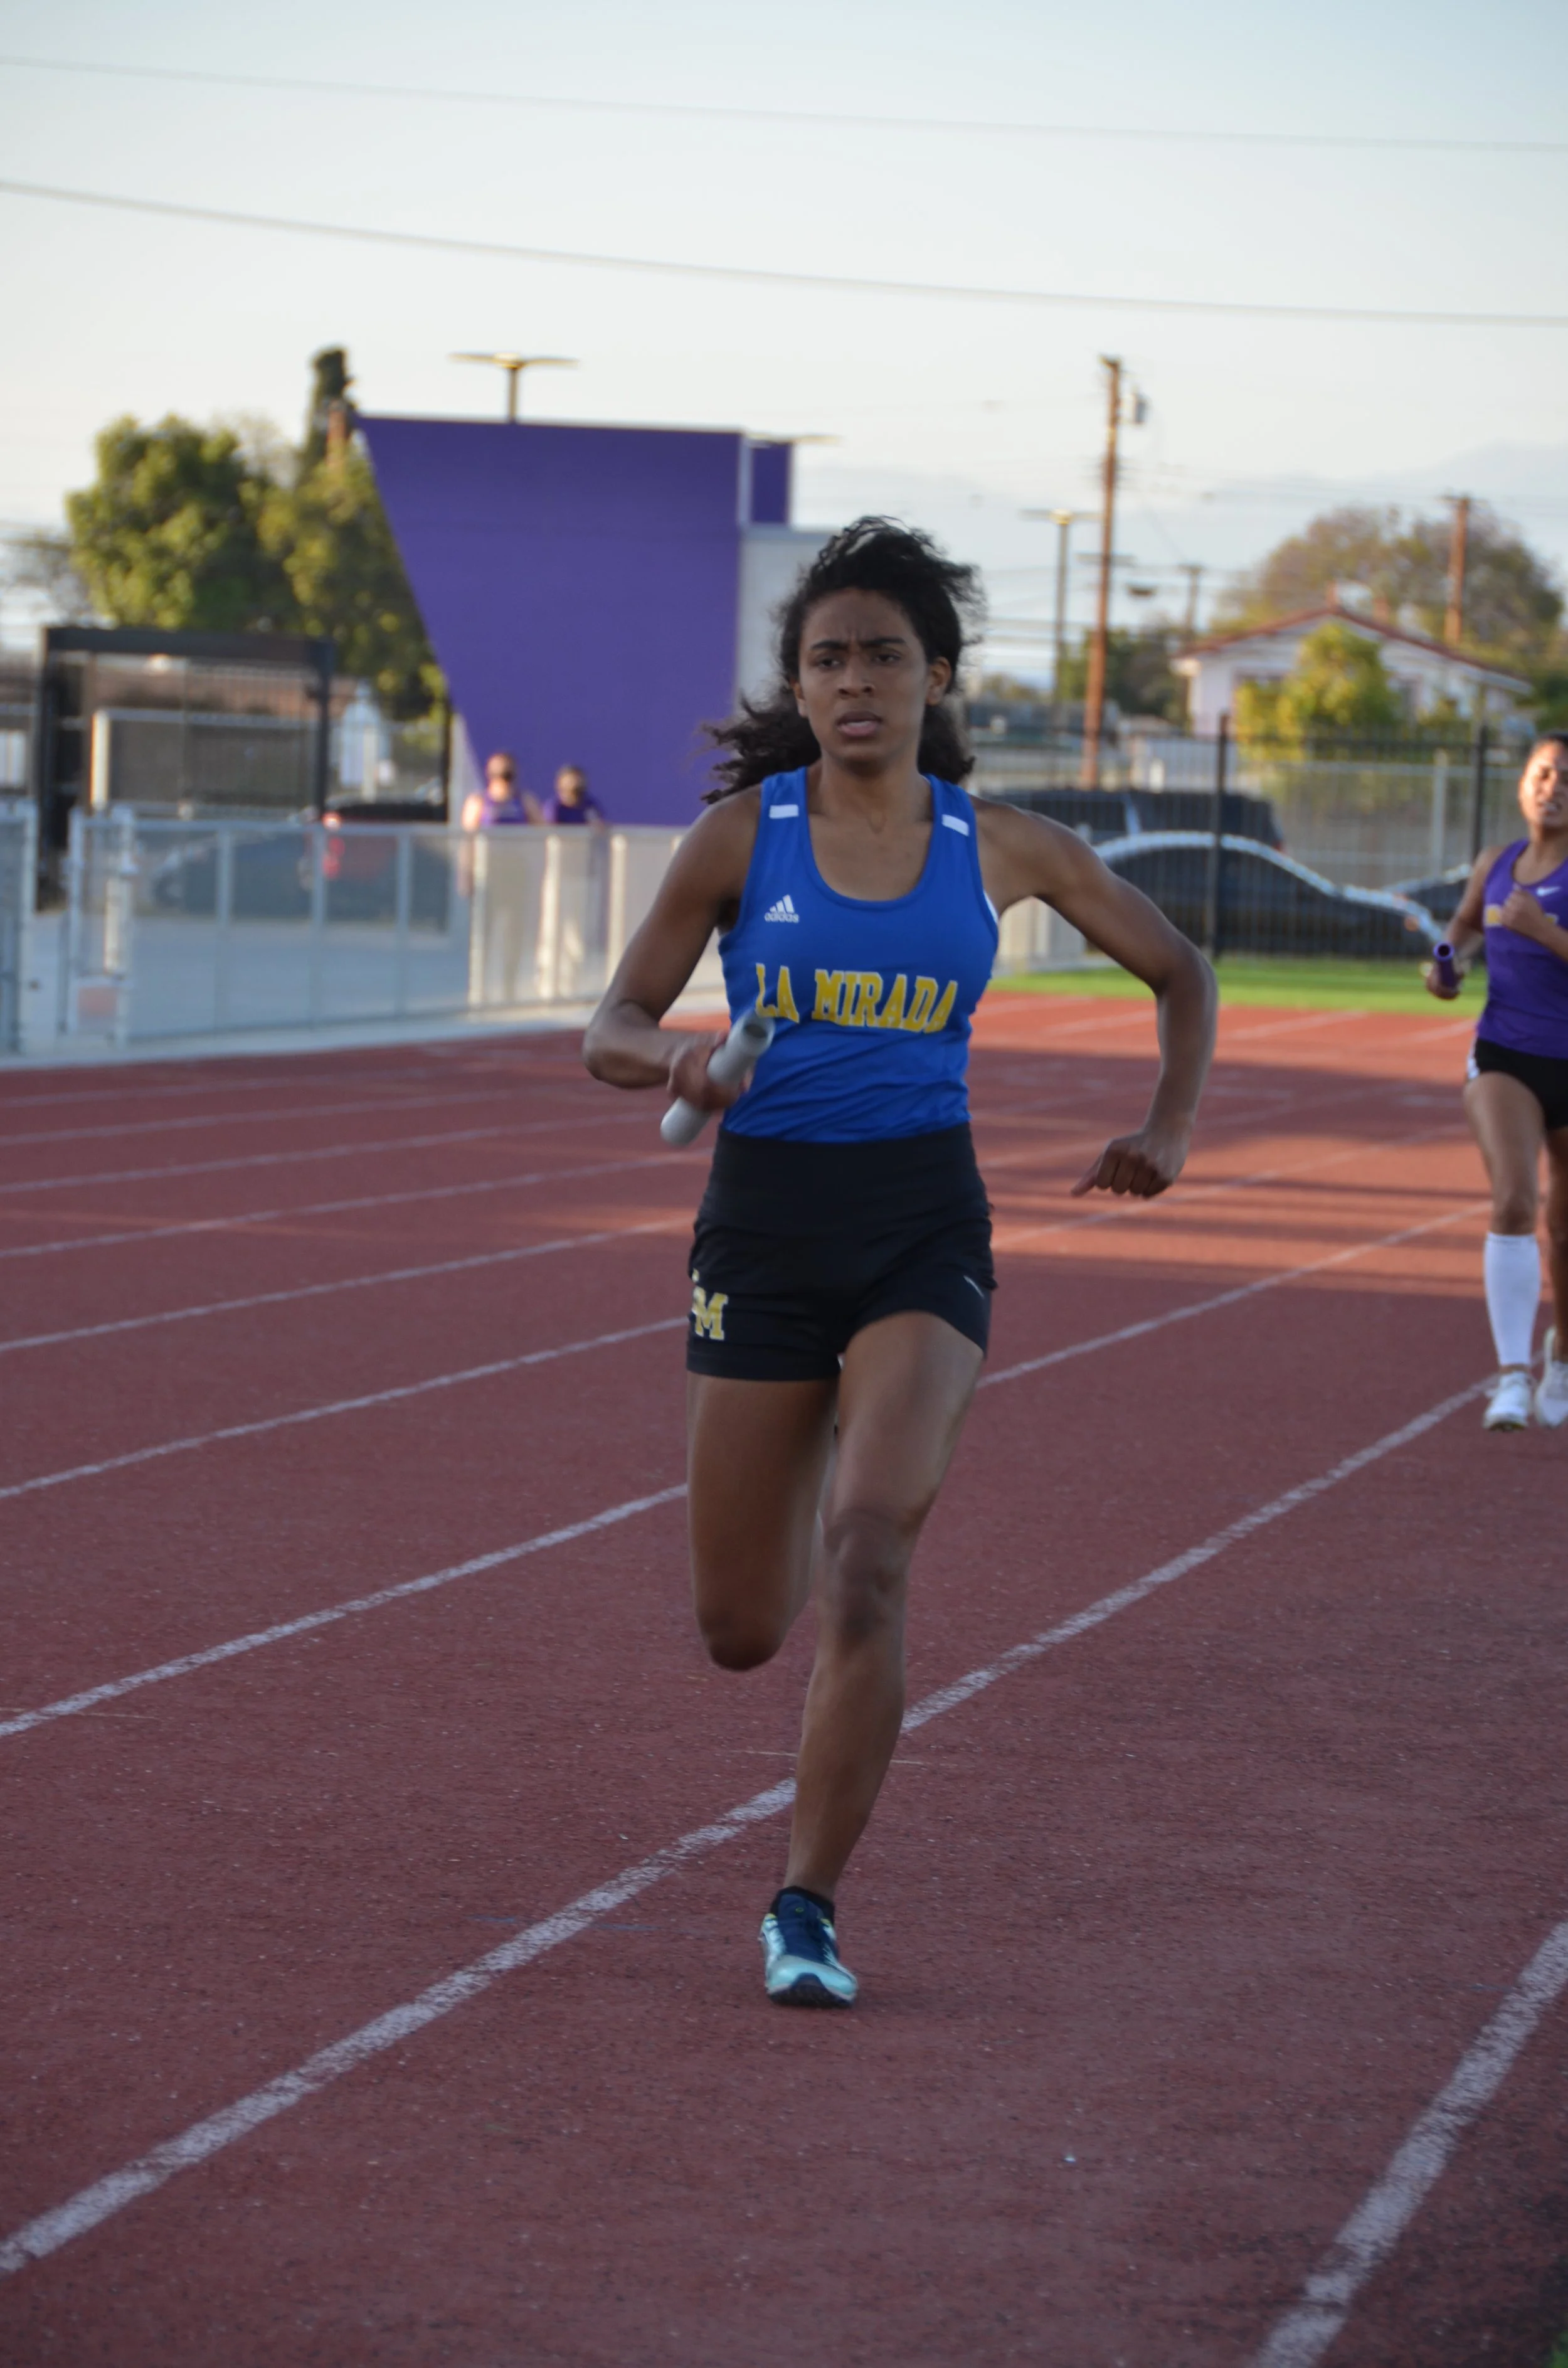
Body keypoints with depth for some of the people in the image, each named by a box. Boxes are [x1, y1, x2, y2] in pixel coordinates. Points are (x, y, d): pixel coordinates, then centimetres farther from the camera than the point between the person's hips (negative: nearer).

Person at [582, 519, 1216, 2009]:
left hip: (924, 1226, 0)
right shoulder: (741, 835, -2)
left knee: (867, 1566, -21)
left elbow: (1177, 973, 16)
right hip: (763, 1218, 1)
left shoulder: (1001, 849, 2)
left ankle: (807, 1908, -10)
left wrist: (1169, 1129, 0)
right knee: (741, 1633, 6)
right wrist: (679, 1063, -22)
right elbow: (610, 1030, 1)